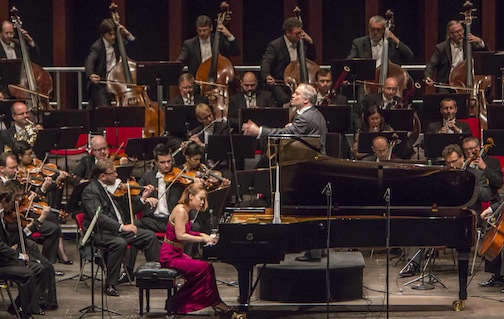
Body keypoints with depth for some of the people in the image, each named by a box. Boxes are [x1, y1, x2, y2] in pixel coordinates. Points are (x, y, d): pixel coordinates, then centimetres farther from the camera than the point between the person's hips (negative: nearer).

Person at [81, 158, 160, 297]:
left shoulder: (114, 187, 11)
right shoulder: (90, 191, -13)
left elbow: (128, 209, 15)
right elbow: (98, 217, -26)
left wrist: (143, 198, 0)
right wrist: (121, 227, -34)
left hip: (120, 229, 8)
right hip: (100, 233, -8)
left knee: (150, 236, -5)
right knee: (120, 243, -35)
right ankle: (110, 285, -24)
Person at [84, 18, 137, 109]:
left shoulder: (116, 43, 9)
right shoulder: (97, 47, -12)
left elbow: (132, 43, 21)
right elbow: (89, 61, -29)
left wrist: (127, 34, 0)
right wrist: (91, 75, -50)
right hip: (100, 86, -7)